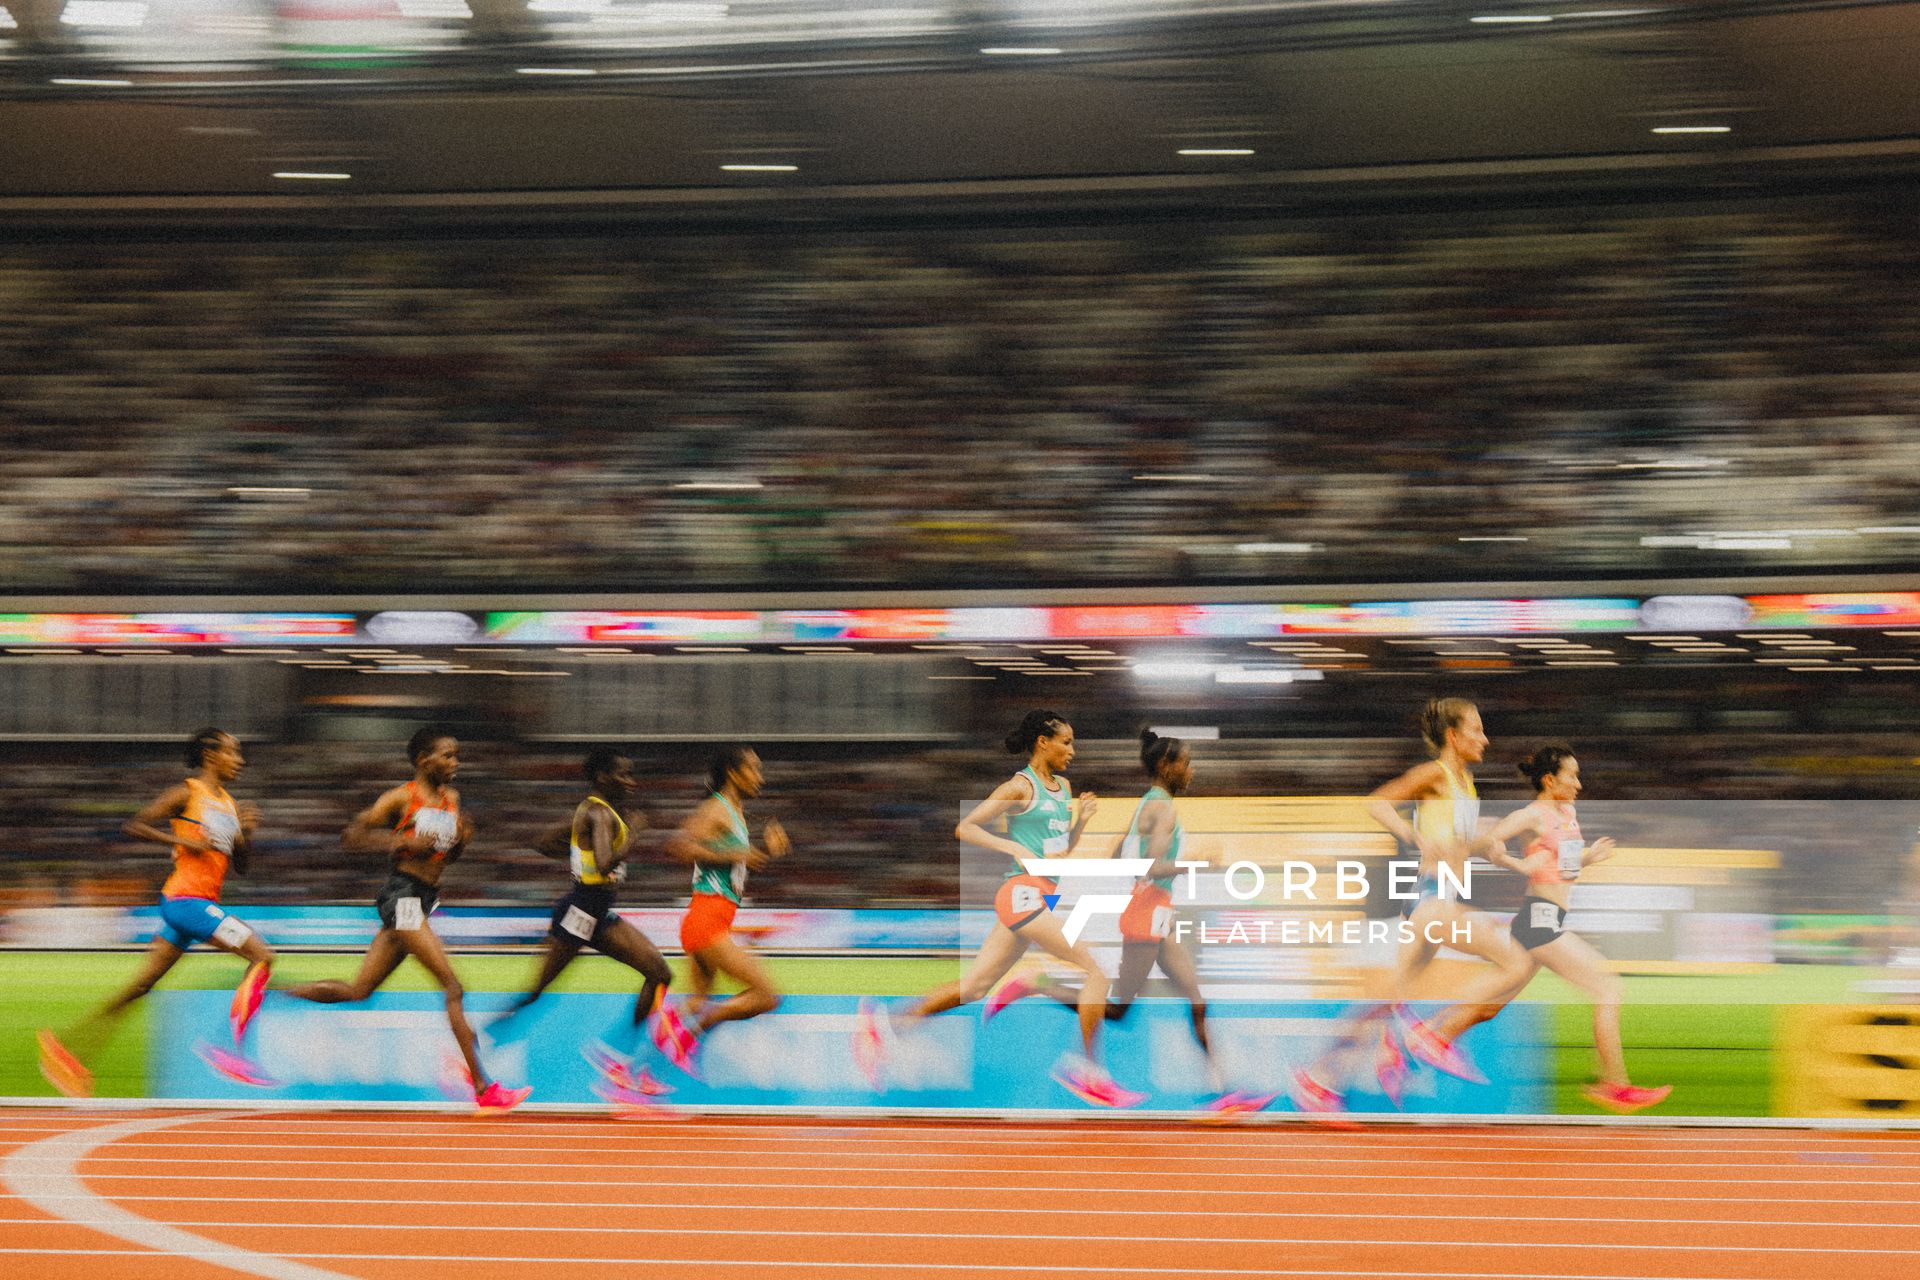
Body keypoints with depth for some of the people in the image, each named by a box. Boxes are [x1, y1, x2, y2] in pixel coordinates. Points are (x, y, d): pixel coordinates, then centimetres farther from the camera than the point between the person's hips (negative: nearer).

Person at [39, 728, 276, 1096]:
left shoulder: (228, 804, 19)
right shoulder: (187, 793, -4)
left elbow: (240, 866, 21)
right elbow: (132, 826, -9)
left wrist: (246, 832, 2)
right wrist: (183, 841, -17)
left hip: (203, 901, 8)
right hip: (185, 897, -8)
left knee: (141, 985, 7)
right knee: (262, 955, -15)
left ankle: (64, 1046, 8)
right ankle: (234, 1047, -17)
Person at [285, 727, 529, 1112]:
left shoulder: (451, 798, 15)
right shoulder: (401, 798, -7)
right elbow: (352, 837, -9)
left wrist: (461, 841, 2)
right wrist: (401, 841, -21)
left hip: (424, 901, 9)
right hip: (403, 895, -9)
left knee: (358, 991, 10)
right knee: (453, 987, -13)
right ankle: (483, 1088, -14)